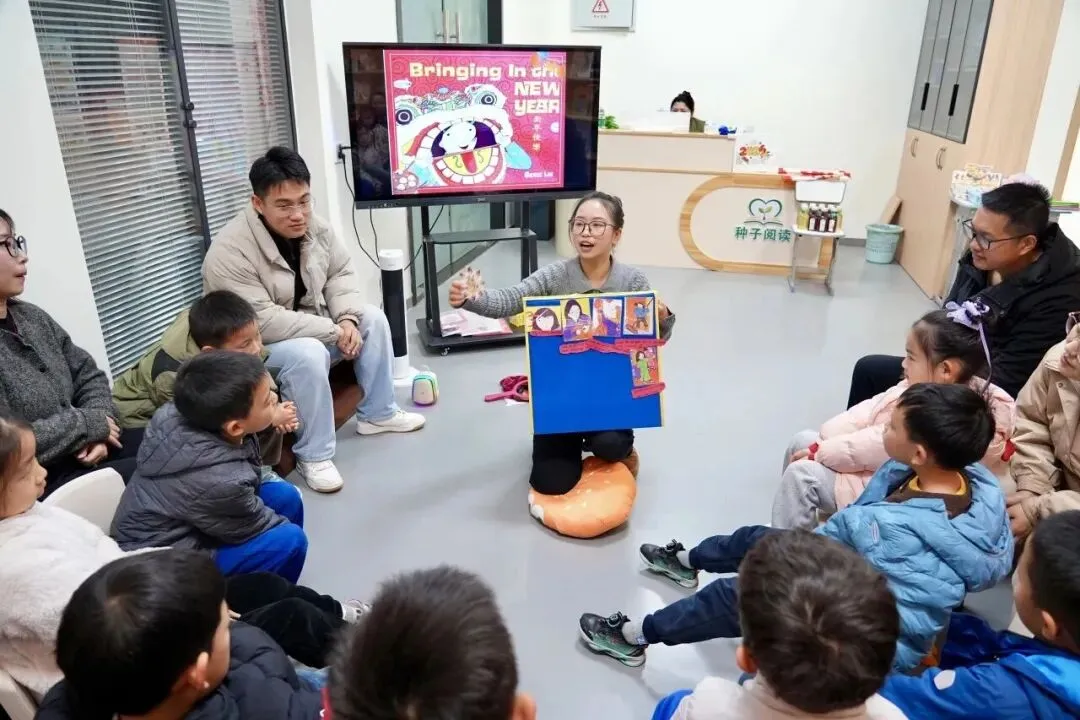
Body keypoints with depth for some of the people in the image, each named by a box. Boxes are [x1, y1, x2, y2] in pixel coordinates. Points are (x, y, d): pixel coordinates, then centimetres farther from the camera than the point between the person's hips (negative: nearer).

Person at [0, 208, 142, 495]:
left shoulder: (31, 317, 7)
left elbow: (88, 374, 13)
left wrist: (99, 425, -6)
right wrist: (90, 424, -15)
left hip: (83, 451, 8)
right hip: (38, 483, -8)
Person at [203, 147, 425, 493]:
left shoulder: (314, 228, -8)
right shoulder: (230, 252, -29)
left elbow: (341, 274, 3)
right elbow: (261, 323, -33)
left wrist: (348, 319, -17)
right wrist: (335, 331, -28)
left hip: (310, 327, 8)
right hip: (256, 348, -7)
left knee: (371, 317, -3)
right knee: (308, 354, -35)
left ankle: (377, 413, 11)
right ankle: (313, 455, -18)